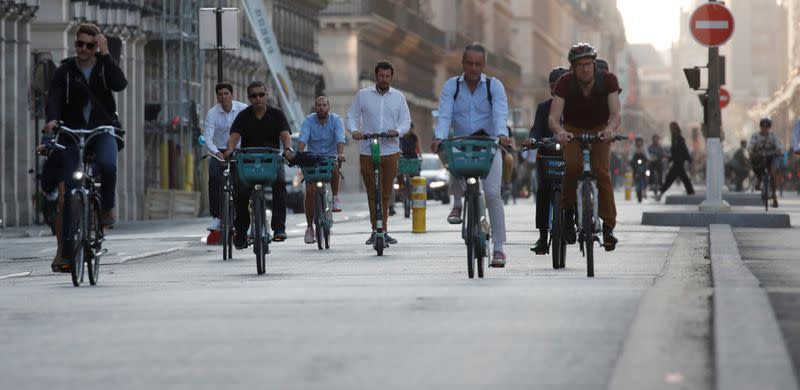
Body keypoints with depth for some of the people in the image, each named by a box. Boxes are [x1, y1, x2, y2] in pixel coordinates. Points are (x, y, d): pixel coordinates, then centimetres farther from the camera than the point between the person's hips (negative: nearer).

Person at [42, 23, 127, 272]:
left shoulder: (104, 66, 7)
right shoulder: (65, 71, 5)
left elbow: (120, 84, -14)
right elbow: (53, 98, -9)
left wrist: (105, 54, -14)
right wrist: (52, 119, -29)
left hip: (102, 130, 0)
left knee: (107, 164, -34)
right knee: (64, 193, -8)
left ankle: (107, 208, -7)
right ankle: (62, 250, 0)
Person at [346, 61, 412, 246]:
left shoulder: (399, 97, 9)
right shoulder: (363, 95, 6)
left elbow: (406, 121, 8)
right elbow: (352, 116, 9)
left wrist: (397, 131, -14)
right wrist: (354, 130, -13)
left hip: (391, 151, 1)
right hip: (367, 152, -1)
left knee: (386, 194, 4)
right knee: (372, 193, -1)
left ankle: (383, 230, 12)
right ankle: (375, 230, 4)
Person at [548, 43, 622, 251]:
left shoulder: (608, 80, -21)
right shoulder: (565, 82, -22)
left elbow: (616, 113, -29)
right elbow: (553, 117, -29)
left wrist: (609, 130, -51)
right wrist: (560, 131, -51)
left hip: (600, 130, 0)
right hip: (572, 130, 0)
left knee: (602, 172, -19)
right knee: (572, 167, -28)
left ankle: (608, 226, -16)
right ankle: (568, 211, -7)